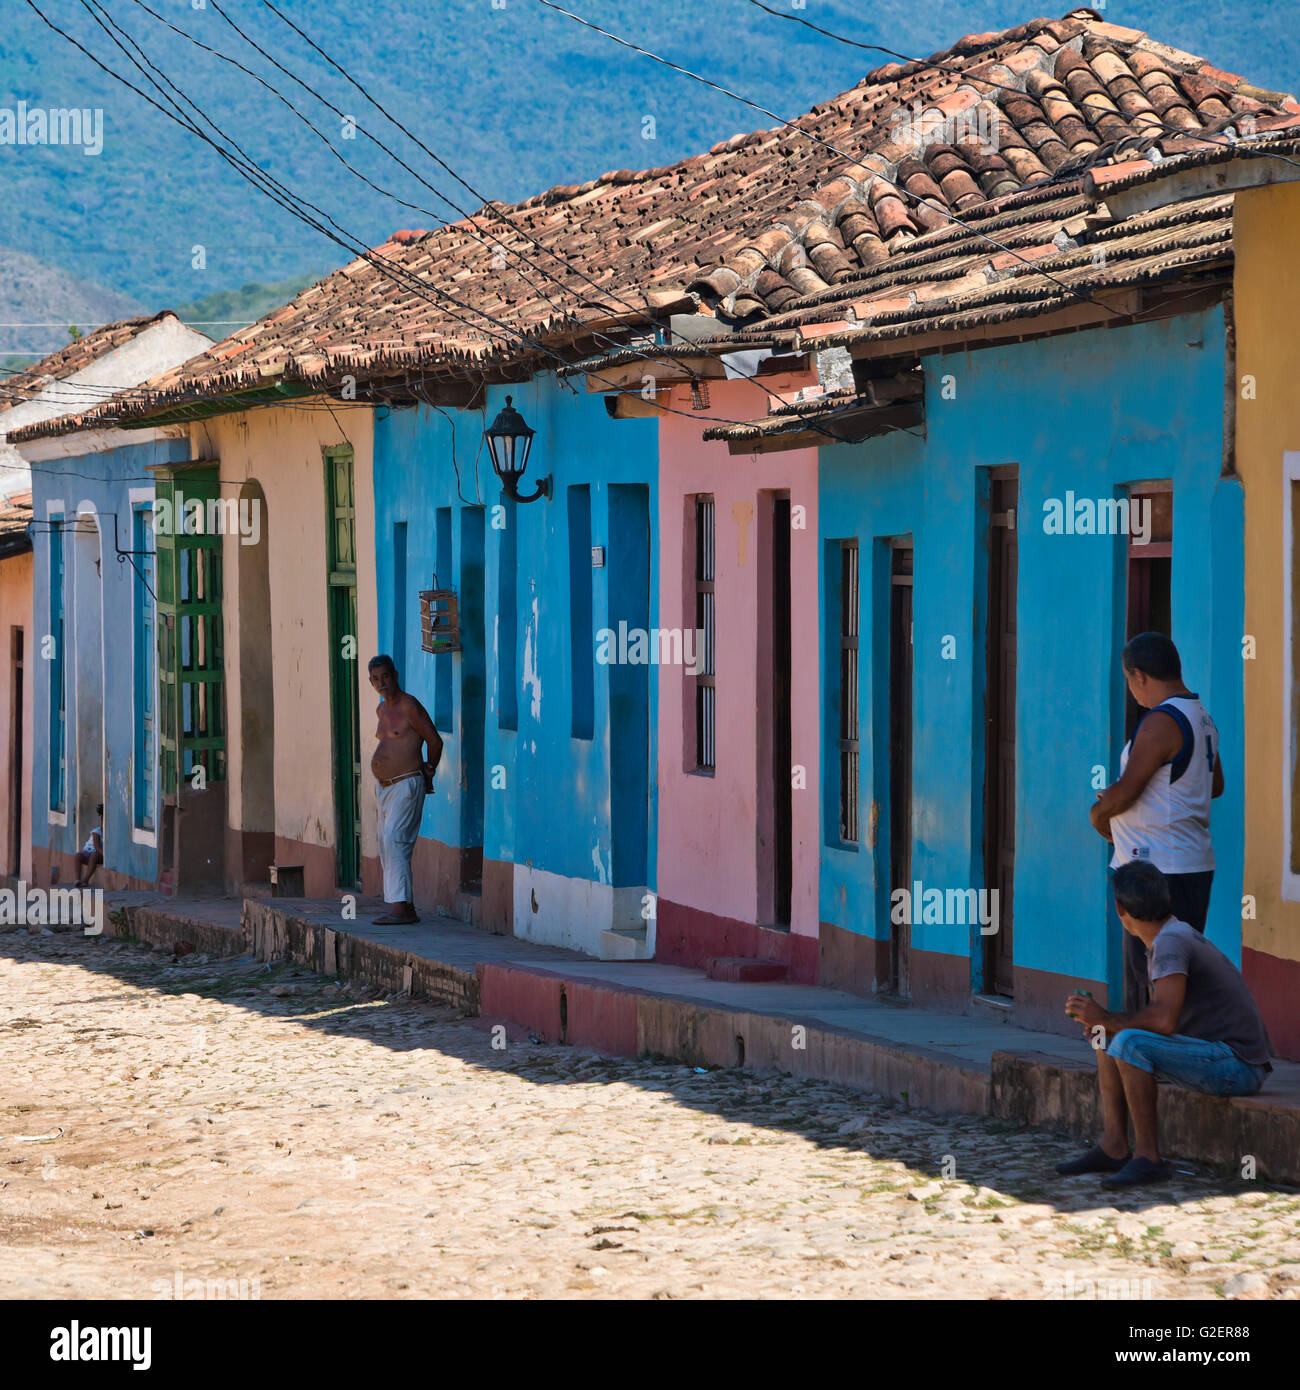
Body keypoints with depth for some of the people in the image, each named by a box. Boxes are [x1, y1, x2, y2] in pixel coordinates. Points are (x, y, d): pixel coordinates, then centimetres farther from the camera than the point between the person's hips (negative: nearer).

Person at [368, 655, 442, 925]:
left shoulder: (409, 706, -12)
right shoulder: (382, 709, 15)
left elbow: (435, 741, -7)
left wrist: (428, 771, 7)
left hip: (406, 786, -9)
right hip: (384, 787, 9)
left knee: (394, 841, -18)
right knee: (387, 846, 6)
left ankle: (401, 907, -21)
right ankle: (406, 908, 9)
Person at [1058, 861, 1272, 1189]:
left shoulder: (1171, 942, -18)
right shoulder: (1178, 935, 14)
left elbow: (1165, 1021, -30)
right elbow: (1163, 1018, 21)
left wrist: (1107, 1019, -15)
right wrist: (1105, 1023, 4)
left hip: (1238, 1067, -10)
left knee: (1129, 1043, -28)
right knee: (1106, 1036, 13)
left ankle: (1147, 1157, -20)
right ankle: (1114, 1147, 6)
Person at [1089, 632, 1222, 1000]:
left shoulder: (1161, 722, -16)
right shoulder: (1202, 717, 14)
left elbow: (1126, 791, -20)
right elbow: (1215, 784, 26)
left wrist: (1099, 813, 1)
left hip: (1159, 868, -10)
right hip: (1194, 863, 10)